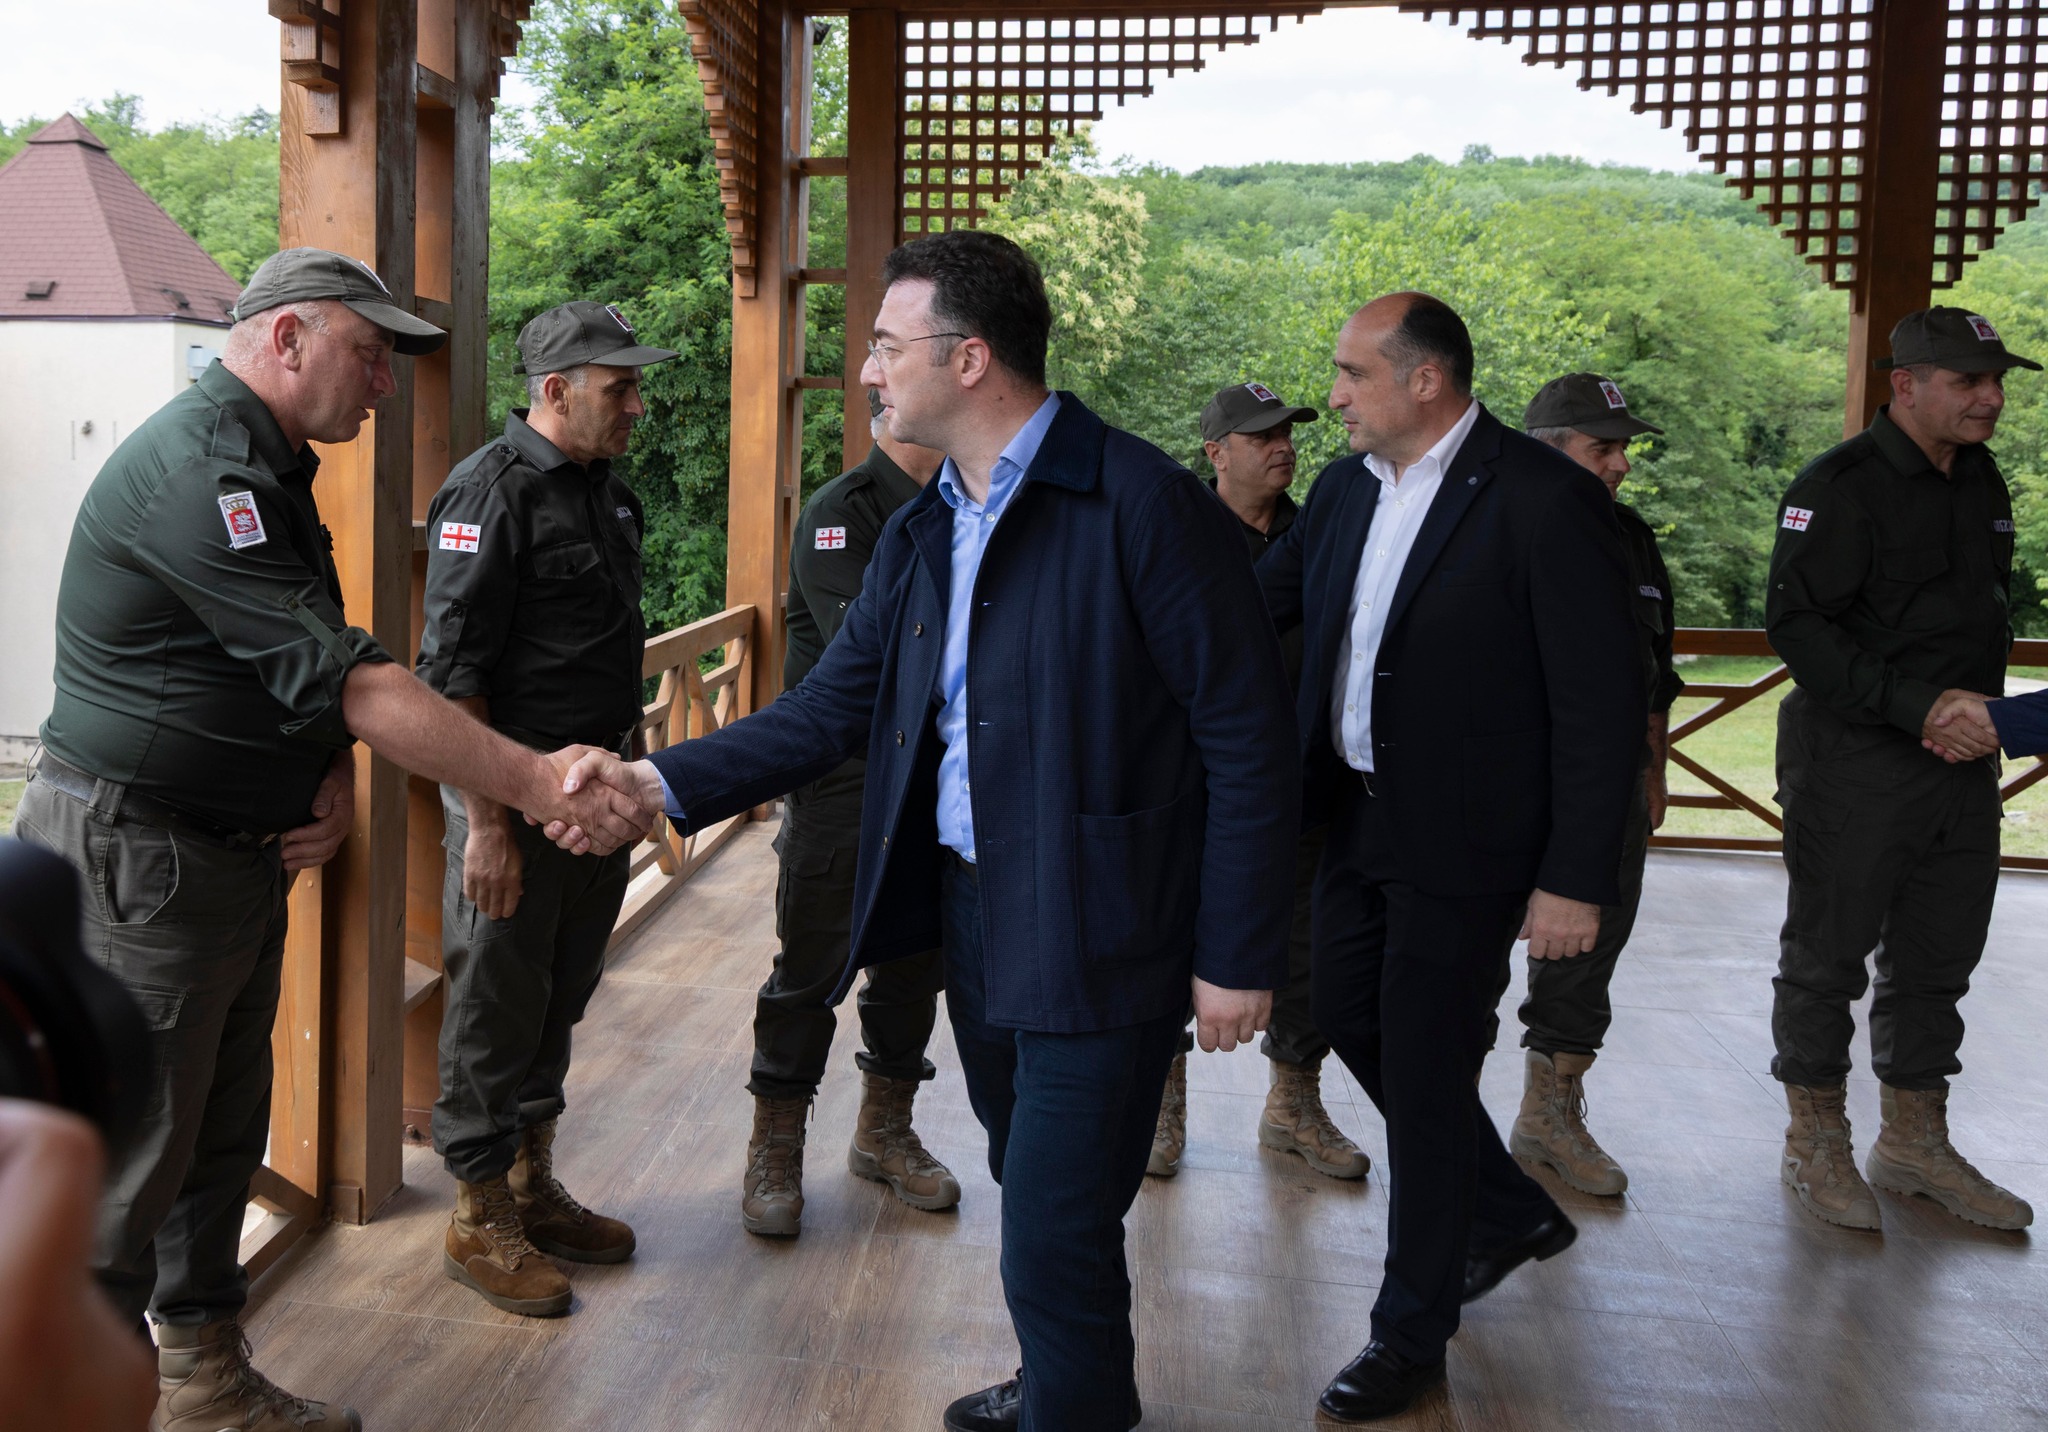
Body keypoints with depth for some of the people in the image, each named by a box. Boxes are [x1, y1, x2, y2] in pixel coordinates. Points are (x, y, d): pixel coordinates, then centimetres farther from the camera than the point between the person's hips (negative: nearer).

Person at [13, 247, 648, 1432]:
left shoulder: (269, 471, 13)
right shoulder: (199, 474, -21)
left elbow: (316, 672, 18)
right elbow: (344, 679, -28)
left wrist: (334, 781, -2)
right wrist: (533, 784, -28)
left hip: (241, 850, 10)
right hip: (136, 856, -10)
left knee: (222, 1135, 16)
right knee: (133, 1155, -1)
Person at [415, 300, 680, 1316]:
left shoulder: (606, 490, 12)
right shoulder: (493, 490, -15)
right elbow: (452, 669, -19)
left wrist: (629, 773, 19)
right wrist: (486, 821, -22)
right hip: (514, 796, -8)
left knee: (558, 1001, 17)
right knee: (495, 1007, 3)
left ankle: (533, 1189, 31)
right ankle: (478, 1220, 16)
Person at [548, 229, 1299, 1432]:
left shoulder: (1144, 503, -16)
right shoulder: (920, 534, 9)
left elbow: (1248, 737, -15)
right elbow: (836, 707, 9)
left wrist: (1239, 956, -14)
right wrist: (663, 783, -2)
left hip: (1096, 932, -8)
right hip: (969, 910, 8)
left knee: (1057, 1239, -2)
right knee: (1033, 1189, 23)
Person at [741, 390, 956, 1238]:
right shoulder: (840, 516, -13)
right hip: (843, 779, -7)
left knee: (916, 964, 14)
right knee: (810, 969, 1)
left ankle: (884, 1131, 30)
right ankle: (774, 1152, 15)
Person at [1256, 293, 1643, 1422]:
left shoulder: (1545, 500, -17)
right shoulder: (1346, 489, 5)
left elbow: (1602, 705, -17)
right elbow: (1258, 602, 15)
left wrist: (1576, 880, -19)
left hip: (1463, 842, -8)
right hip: (1359, 819, 8)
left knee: (1424, 1071, 1)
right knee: (1351, 1020, 18)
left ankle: (1413, 1331, 20)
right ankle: (1509, 1211, 41)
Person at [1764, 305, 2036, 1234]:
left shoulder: (1981, 481, 12)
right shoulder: (1842, 487, -13)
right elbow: (1793, 622, -20)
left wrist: (1984, 711, 7)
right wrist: (1914, 706, -24)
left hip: (1961, 763, 8)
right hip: (1856, 765, -8)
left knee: (1937, 959, 15)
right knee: (1827, 956, 4)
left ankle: (1915, 1143, 29)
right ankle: (1816, 1148, 18)